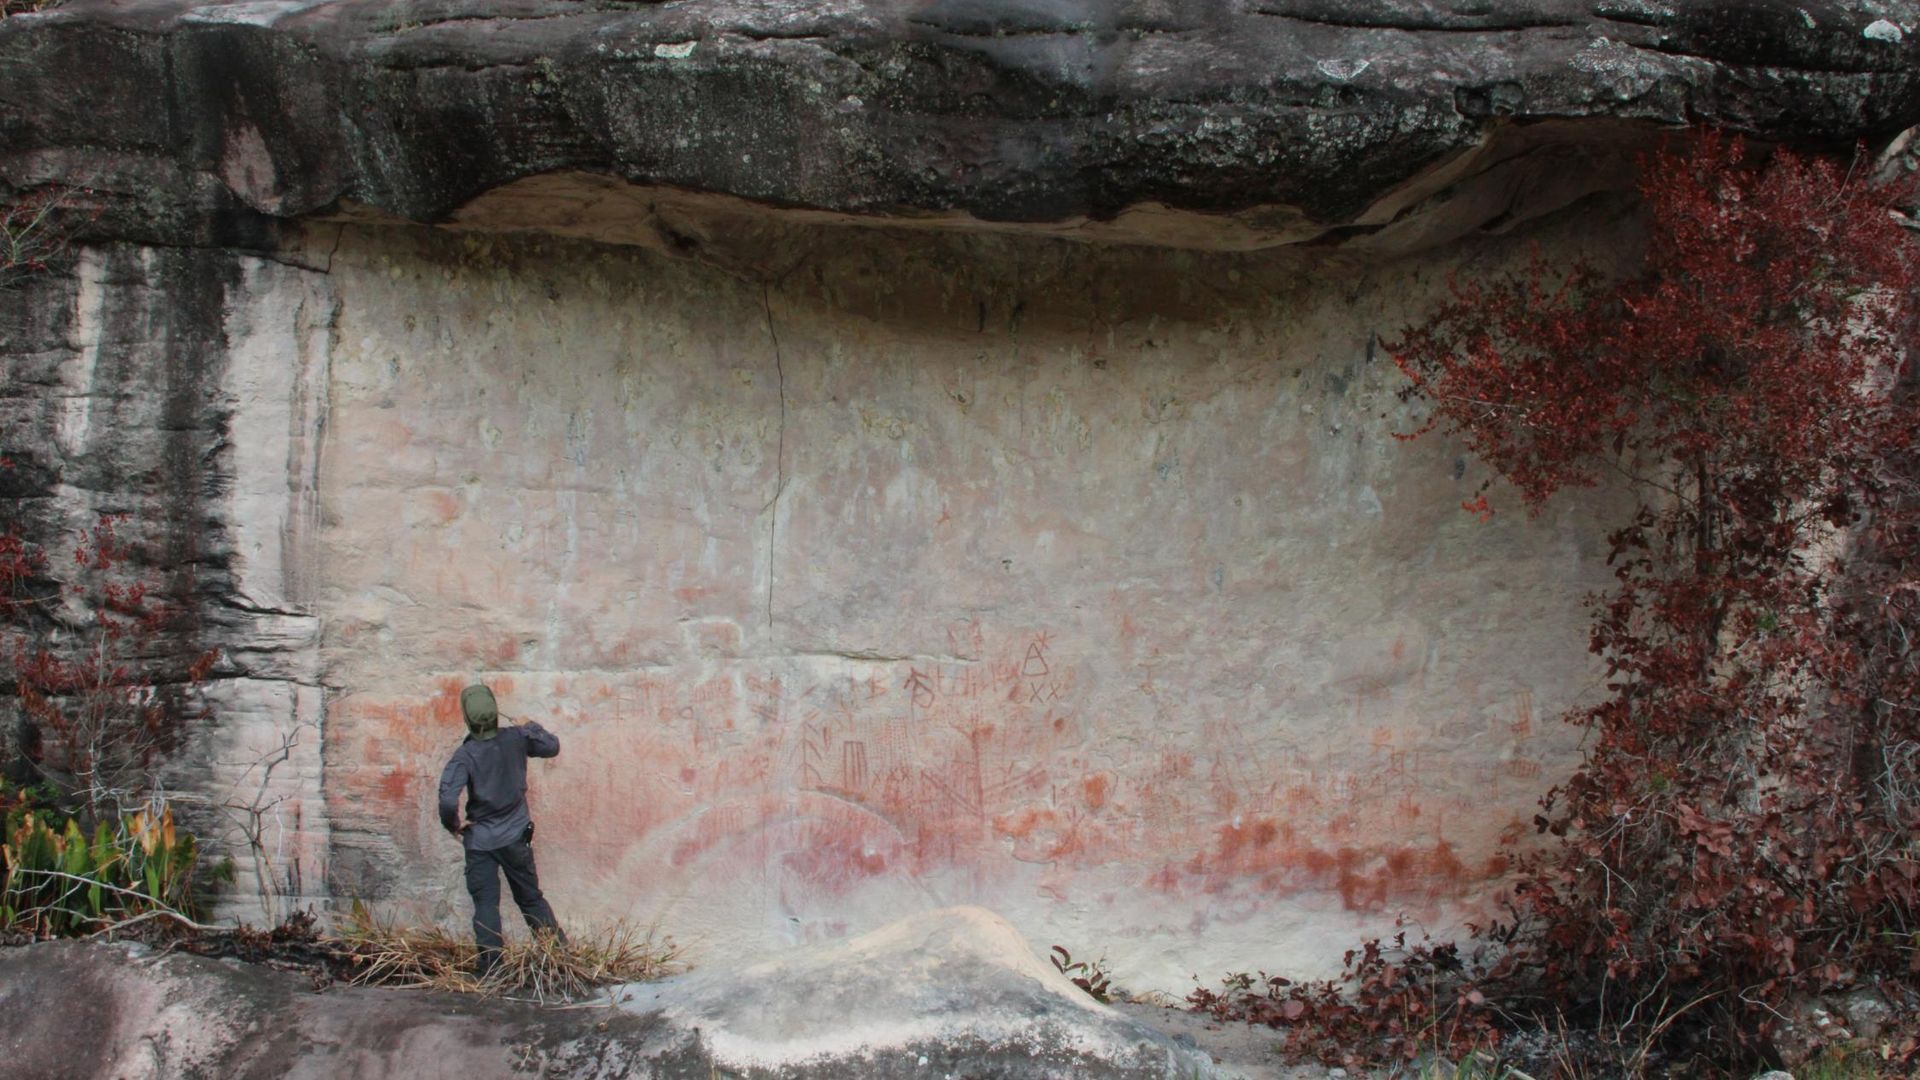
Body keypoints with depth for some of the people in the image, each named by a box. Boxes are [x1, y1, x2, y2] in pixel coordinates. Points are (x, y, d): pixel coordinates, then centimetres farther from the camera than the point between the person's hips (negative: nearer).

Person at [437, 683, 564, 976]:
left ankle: (489, 968, 1)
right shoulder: (515, 739, -7)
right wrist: (534, 729, 26)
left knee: (485, 903, 3)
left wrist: (453, 825, -6)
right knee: (531, 898, 16)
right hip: (516, 837, 3)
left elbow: (448, 800, -25)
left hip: (480, 839, -3)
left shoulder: (464, 756, -16)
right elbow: (552, 747, 10)